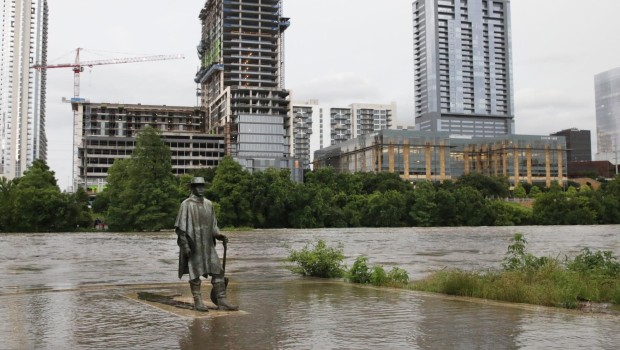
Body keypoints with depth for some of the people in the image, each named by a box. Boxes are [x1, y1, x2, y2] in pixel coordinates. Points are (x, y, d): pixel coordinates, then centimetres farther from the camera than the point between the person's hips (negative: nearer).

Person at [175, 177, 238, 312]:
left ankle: (222, 302, 4)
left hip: (208, 245, 5)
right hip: (193, 245, -5)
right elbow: (181, 227, -8)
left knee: (218, 271, 0)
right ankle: (198, 303, 12)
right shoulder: (187, 204, -6)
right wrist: (185, 245, -14)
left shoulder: (208, 203, 11)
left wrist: (219, 235, 0)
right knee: (195, 274, 2)